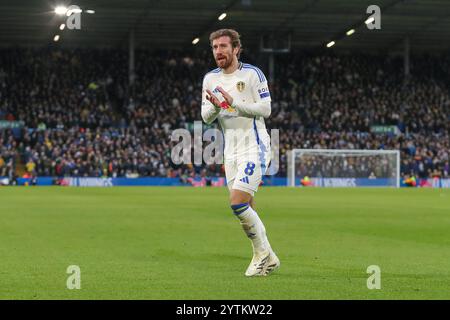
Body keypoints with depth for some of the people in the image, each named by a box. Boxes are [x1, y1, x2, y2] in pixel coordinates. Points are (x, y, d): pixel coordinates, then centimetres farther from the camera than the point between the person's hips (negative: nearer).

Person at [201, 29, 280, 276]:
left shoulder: (252, 74, -8)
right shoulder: (210, 78, 9)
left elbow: (265, 109, -13)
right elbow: (206, 117, 7)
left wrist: (234, 103, -22)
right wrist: (215, 106, -15)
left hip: (254, 146, -6)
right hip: (231, 150, 6)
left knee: (238, 202, -19)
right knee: (246, 209, 7)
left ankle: (262, 252, -2)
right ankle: (268, 259, 18)